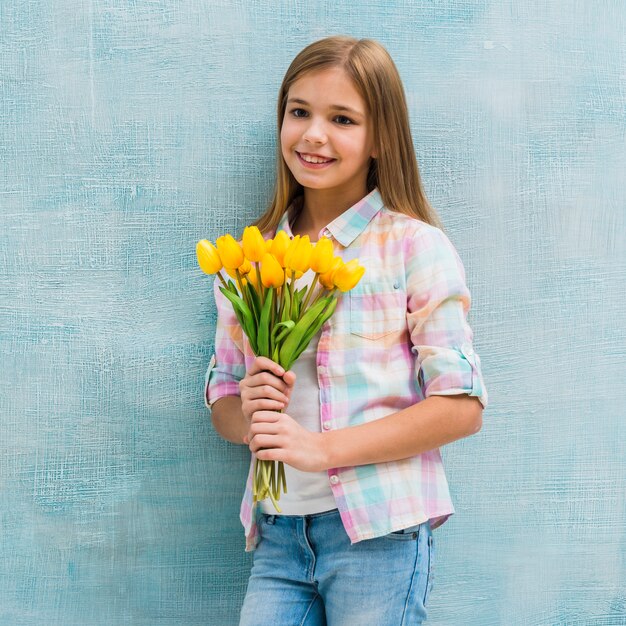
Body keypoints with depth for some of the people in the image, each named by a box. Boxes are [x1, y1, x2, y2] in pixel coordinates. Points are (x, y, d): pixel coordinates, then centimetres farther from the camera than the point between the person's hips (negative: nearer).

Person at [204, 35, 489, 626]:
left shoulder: (415, 245, -3)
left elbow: (461, 407, -8)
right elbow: (221, 402, 16)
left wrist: (321, 447, -15)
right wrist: (249, 413, -8)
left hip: (378, 531, -4)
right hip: (278, 532, 4)